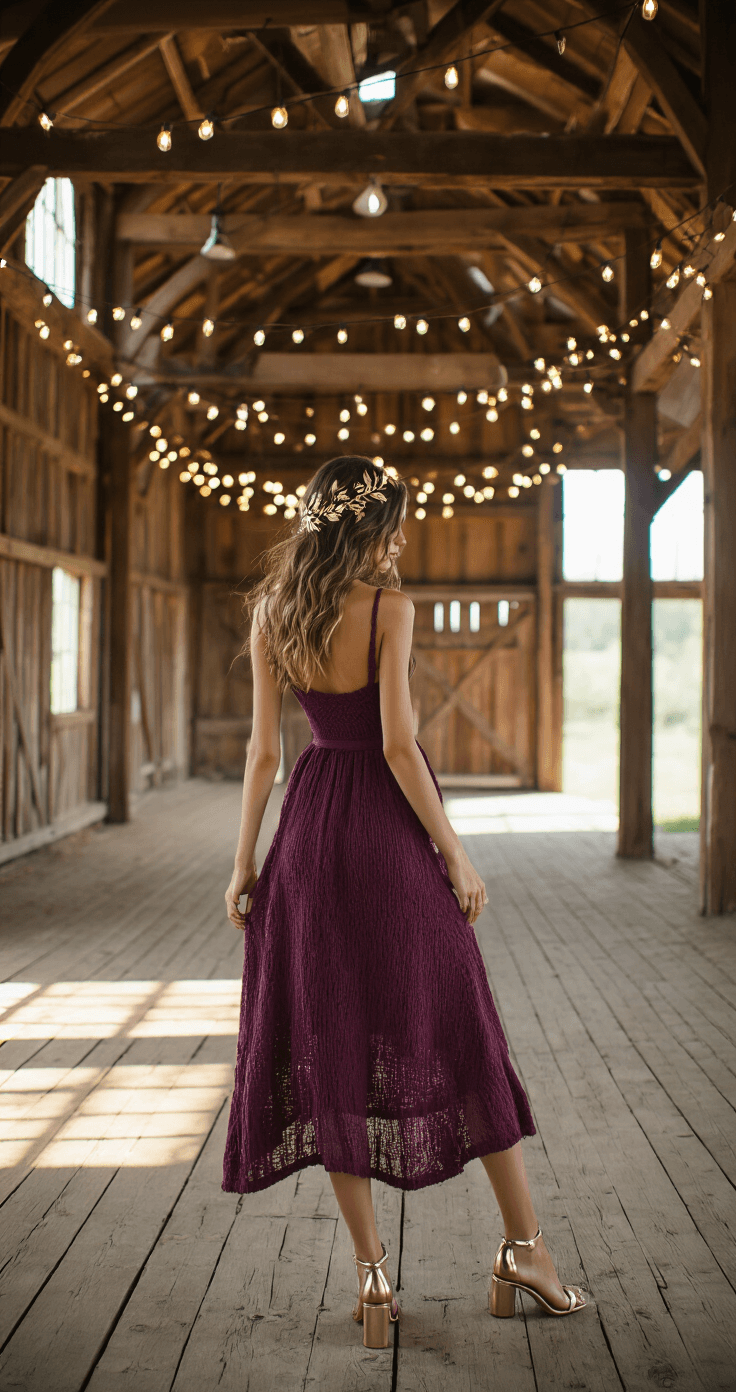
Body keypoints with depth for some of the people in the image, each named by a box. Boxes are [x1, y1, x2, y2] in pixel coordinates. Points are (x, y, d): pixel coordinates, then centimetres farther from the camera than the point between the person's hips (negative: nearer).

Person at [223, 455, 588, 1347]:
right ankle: (523, 1245, 16)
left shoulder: (270, 614, 3)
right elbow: (397, 746, -16)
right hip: (391, 829, -4)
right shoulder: (388, 607, -11)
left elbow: (263, 750, 2)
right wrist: (456, 854, -10)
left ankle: (370, 1269, 10)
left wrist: (244, 861, 8)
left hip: (311, 826, 4)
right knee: (459, 1034, 8)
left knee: (329, 1043, 8)